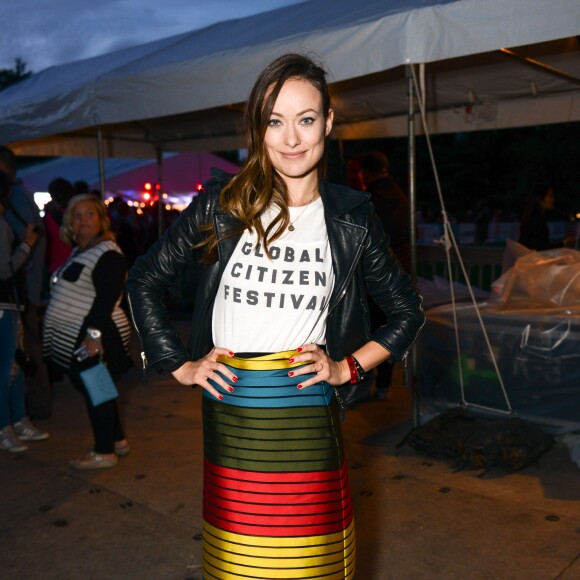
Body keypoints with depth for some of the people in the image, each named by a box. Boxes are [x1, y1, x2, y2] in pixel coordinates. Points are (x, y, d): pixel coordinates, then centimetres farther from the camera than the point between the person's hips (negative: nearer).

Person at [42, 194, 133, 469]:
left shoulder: (107, 254, -13)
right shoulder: (78, 252, 16)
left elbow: (106, 299, -22)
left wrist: (94, 333, -27)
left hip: (94, 338, -10)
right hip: (76, 338, 10)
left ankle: (104, 452, 12)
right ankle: (117, 440, 30)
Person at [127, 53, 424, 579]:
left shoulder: (352, 219, 2)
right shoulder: (222, 206, 0)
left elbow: (407, 310, 12)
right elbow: (144, 280, 9)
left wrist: (348, 366, 1)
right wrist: (180, 366, 5)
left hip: (308, 422, 0)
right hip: (228, 421, 1)